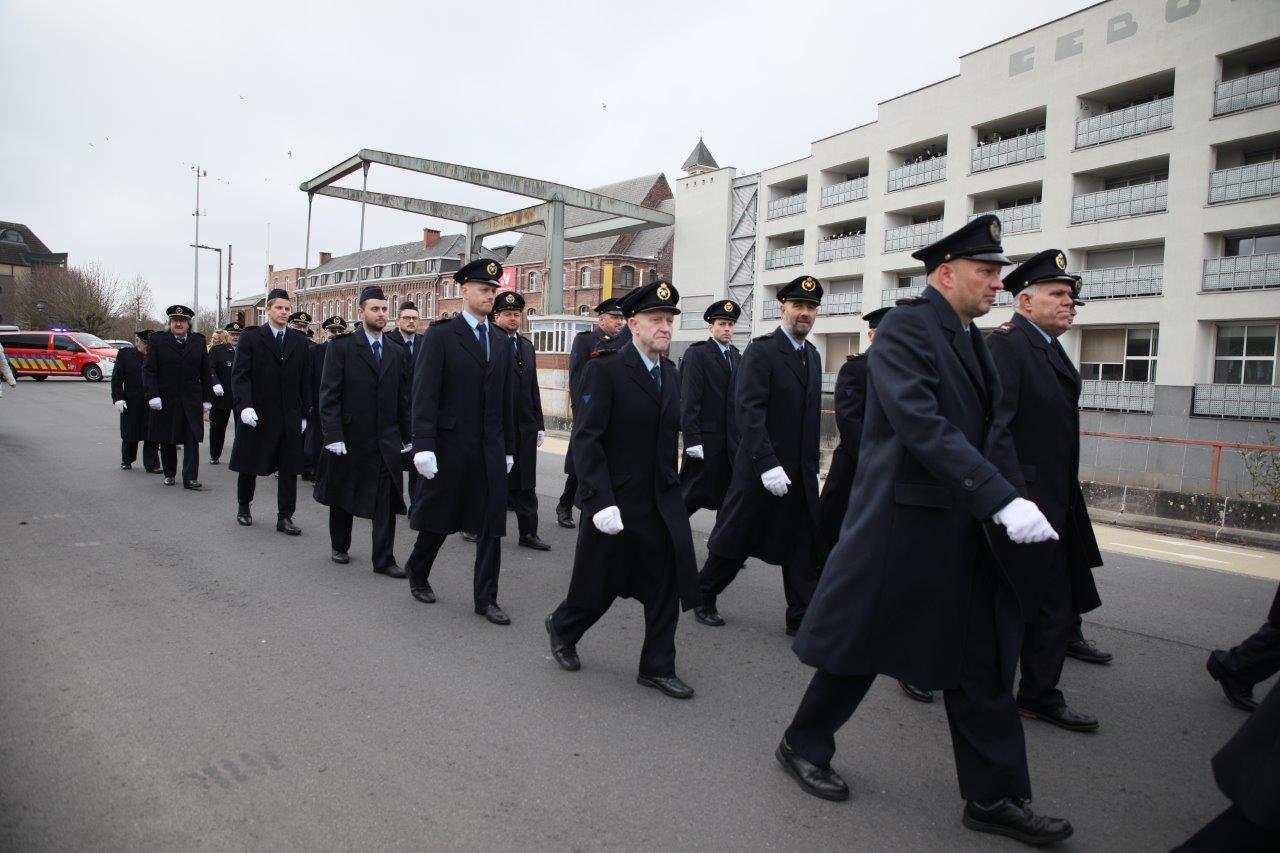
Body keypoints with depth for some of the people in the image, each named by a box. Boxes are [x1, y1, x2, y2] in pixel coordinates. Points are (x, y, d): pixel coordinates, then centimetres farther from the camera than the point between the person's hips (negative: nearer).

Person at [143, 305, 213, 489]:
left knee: (192, 439, -6)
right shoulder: (157, 340, 1)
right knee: (166, 440, 10)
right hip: (165, 400, 0)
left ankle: (190, 478, -7)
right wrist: (153, 395, -14)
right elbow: (148, 369, -4)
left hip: (191, 401, 0)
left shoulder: (199, 341, 6)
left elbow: (205, 373, 9)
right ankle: (169, 474, 24)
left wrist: (207, 398, 6)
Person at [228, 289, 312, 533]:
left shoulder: (300, 342, 7)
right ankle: (243, 507, 33)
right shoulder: (250, 338, -1)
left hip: (290, 417, 2)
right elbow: (240, 375, -8)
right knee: (248, 466, 12)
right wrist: (244, 406, -21)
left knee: (290, 468, 1)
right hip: (257, 414, -2)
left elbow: (306, 381, 7)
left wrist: (305, 413, 4)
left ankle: (285, 517, 7)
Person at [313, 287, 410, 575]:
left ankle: (384, 559, 5)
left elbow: (403, 398, 10)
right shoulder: (340, 347, -5)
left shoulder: (397, 352, 7)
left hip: (387, 440, 3)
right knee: (342, 496, 14)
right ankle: (340, 546, 33)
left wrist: (406, 437, 8)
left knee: (387, 501, -1)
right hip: (349, 438, -2)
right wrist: (333, 436, -15)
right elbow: (329, 395, -9)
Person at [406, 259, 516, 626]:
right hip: (450, 447, -4)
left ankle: (486, 598, 14)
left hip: (490, 451, 5)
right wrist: (423, 445, -18)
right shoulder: (440, 335, -5)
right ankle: (418, 575, 35)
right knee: (436, 519, 10)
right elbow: (424, 393, -11)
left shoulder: (501, 343, 11)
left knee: (491, 526, 4)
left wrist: (508, 448, 12)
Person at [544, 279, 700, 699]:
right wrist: (601, 502, -23)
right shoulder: (605, 369, -13)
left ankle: (657, 667, 22)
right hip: (616, 502, -6)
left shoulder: (671, 374, 9)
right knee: (600, 587, 10)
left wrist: (671, 487, 13)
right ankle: (561, 629, 38)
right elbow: (586, 441, -17)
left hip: (663, 503, 6)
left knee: (667, 588, 7)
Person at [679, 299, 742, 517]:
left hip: (732, 440, 6)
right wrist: (692, 439, -17)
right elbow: (689, 399, -12)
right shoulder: (696, 354, -6)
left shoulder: (737, 357, 13)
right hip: (705, 437, -6)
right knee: (693, 494, -1)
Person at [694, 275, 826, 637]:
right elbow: (750, 411, -19)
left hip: (800, 472, 7)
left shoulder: (813, 355, 13)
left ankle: (801, 619, 18)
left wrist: (812, 467, 13)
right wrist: (768, 464, -25)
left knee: (804, 546, 7)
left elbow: (812, 416, 16)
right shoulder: (761, 351, -11)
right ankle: (703, 597, 26)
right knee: (734, 540, 7)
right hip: (761, 469, -7)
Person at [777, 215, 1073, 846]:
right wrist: (1003, 499, -30)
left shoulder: (970, 337, 13)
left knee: (982, 663, 12)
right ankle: (804, 746, 29)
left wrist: (1006, 499, 8)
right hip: (903, 521, -8)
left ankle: (994, 798, 26)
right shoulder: (904, 327, -15)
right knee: (861, 643, 7)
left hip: (964, 528, 9)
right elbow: (922, 425, -27)